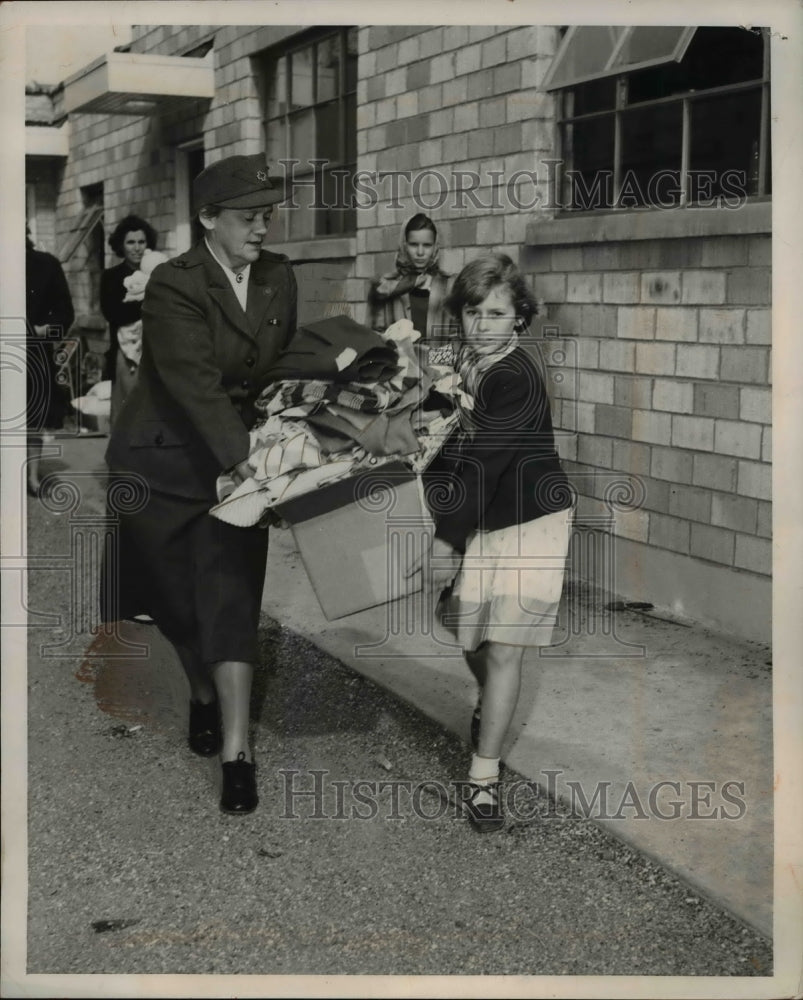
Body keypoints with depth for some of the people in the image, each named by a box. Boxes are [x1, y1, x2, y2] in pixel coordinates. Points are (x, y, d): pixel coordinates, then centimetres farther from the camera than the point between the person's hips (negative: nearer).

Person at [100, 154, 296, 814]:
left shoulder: (279, 279, 2)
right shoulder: (173, 286, -17)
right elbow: (195, 384, -28)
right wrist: (244, 463, -37)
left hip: (239, 456, 3)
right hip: (165, 462, -3)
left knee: (231, 599, -4)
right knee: (177, 594, 9)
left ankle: (235, 749, -2)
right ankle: (205, 695, 37)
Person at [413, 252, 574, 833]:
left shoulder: (515, 380, -21)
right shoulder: (463, 366, 4)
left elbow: (480, 464, -21)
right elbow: (451, 452, 10)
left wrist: (446, 539, -17)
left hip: (529, 523, -7)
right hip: (480, 522, 7)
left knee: (504, 650, -8)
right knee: (473, 638, 17)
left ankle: (484, 777, -2)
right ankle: (492, 709, 49)